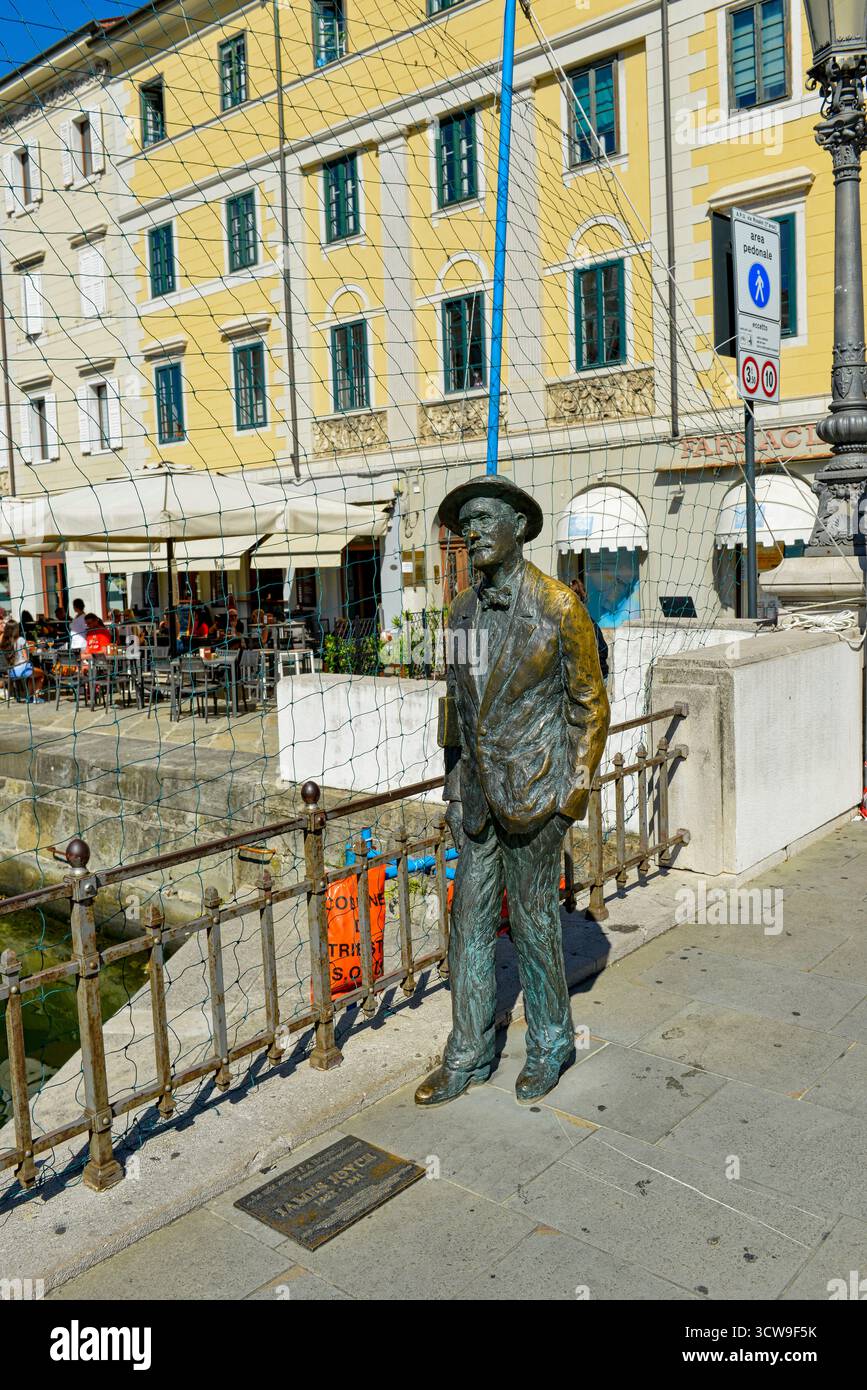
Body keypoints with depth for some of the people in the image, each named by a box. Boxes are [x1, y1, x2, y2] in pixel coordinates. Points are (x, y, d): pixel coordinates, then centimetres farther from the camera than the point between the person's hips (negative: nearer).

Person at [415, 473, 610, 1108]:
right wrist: (455, 774, 15)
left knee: (534, 922, 6)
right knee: (471, 923, 10)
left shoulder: (558, 605, -10)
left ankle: (552, 1045, 28)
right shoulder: (464, 608, 8)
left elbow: (590, 704, -6)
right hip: (477, 793, 6)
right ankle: (468, 1056, 24)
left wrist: (573, 792, -9)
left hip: (533, 792, -5)